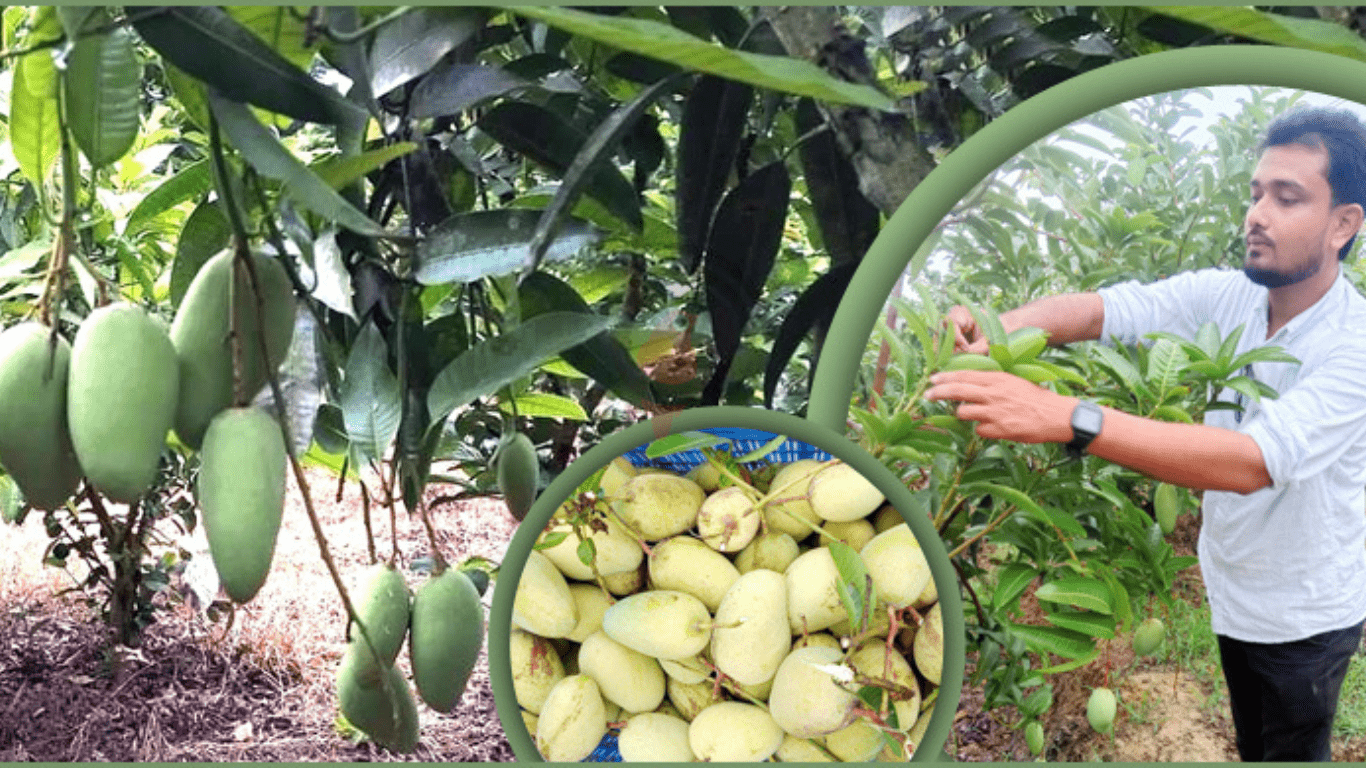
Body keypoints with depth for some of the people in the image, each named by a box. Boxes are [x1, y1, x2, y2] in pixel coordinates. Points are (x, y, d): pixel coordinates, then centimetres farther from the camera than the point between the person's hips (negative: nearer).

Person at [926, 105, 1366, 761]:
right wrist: (1001, 328, -46)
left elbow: (1253, 460, -43)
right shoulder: (1223, 298, -11)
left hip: (1305, 615, -5)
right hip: (1230, 586, 5)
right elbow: (1101, 308, -22)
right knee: (1251, 740, 27)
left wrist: (1063, 417, -55)